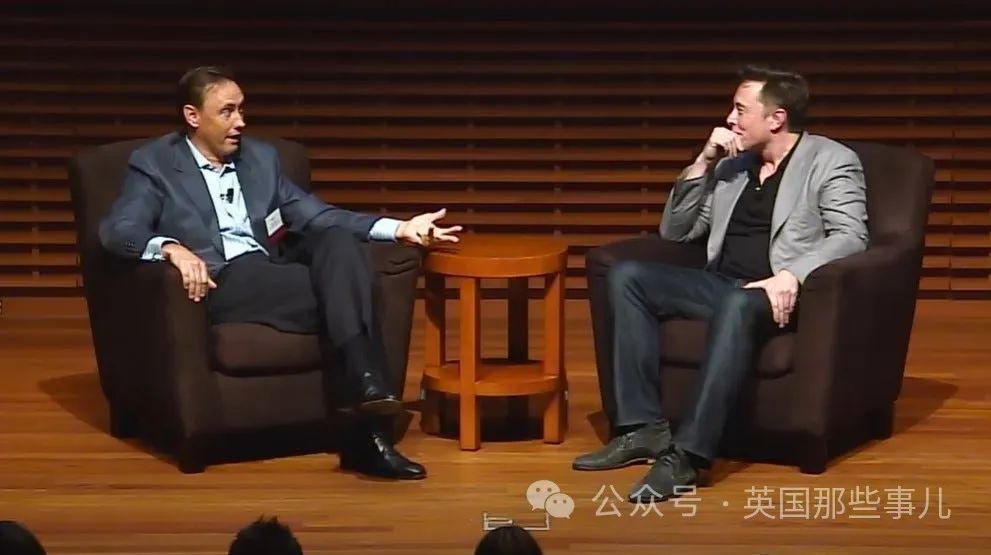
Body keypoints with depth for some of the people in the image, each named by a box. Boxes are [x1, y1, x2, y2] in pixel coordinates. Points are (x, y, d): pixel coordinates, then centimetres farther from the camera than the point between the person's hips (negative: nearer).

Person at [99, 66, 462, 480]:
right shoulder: (154, 164, 6)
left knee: (340, 241, -26)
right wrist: (171, 248, -31)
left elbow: (316, 216, 15)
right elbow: (117, 230, -9)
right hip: (220, 283, -5)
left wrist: (399, 228, 2)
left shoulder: (260, 156, 21)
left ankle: (366, 386, -36)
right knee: (343, 292, -26)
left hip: (272, 276, 5)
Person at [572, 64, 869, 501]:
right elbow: (674, 232, 19)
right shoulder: (732, 165, 20)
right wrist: (703, 164, 6)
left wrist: (792, 275, -29)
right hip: (720, 284, 7)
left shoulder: (832, 162, 2)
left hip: (779, 294, -7)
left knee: (738, 304, -40)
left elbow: (850, 236, -12)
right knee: (626, 276, -14)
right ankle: (644, 429, -19)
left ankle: (687, 454, -42)